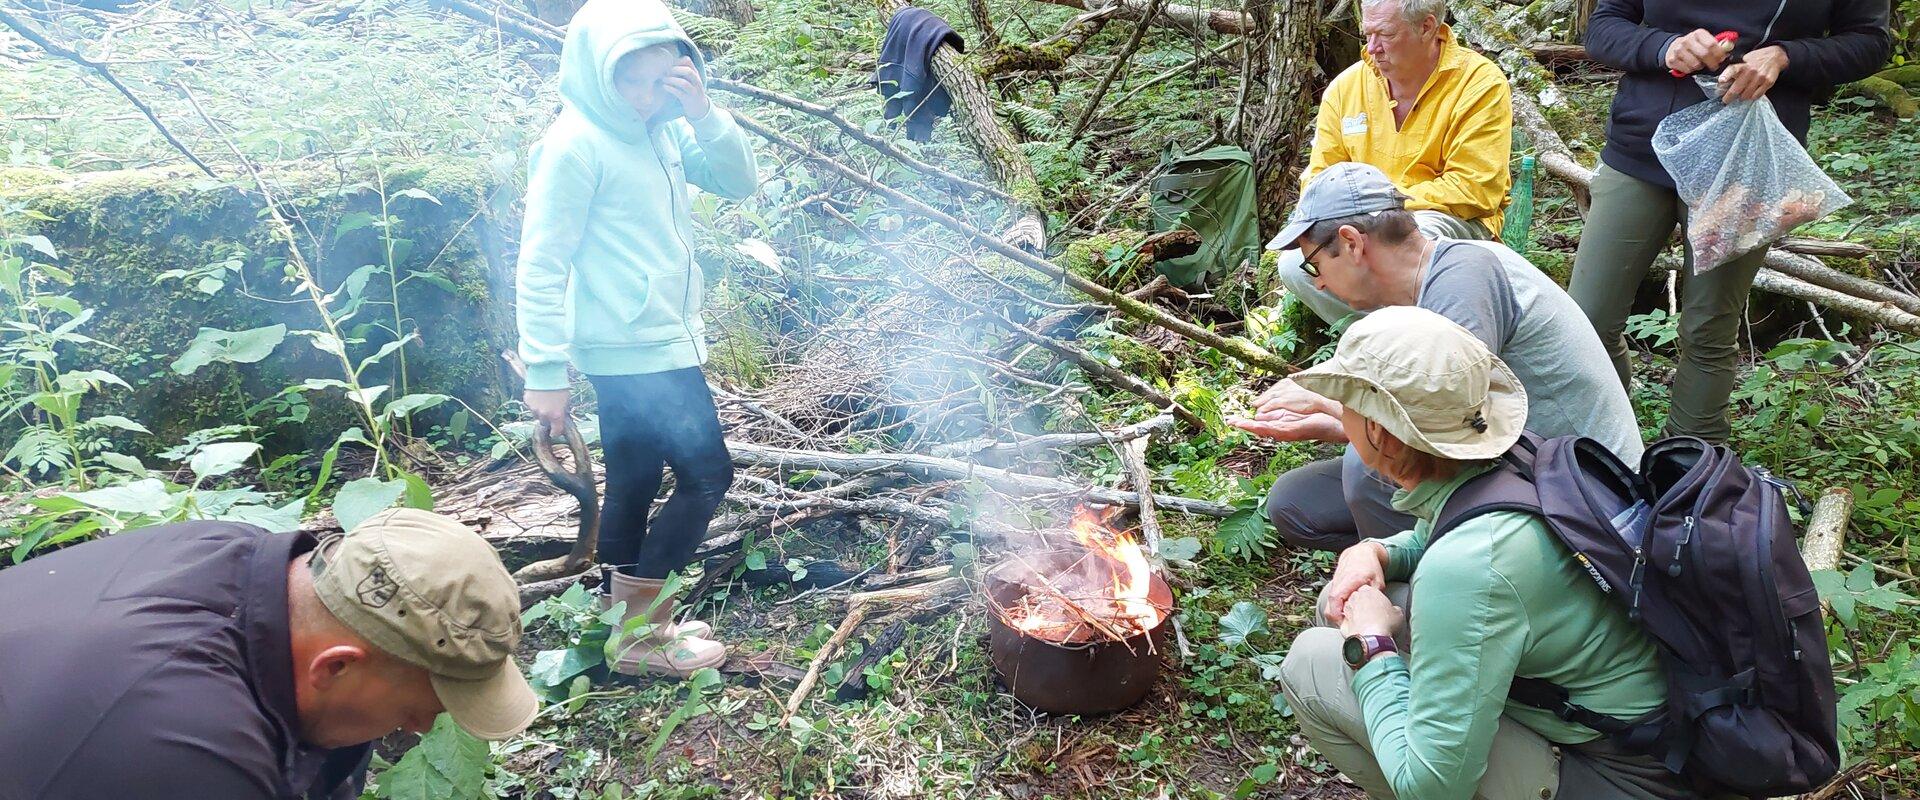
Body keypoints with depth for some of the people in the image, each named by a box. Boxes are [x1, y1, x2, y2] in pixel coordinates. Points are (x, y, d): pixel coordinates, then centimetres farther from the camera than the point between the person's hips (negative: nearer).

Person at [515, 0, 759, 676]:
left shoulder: (662, 130, 7)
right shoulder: (575, 144, -16)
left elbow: (740, 183, 8)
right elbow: (542, 264, -16)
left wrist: (705, 114, -8)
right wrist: (545, 372, -18)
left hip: (665, 344, 8)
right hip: (635, 351, -8)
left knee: (633, 487, 15)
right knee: (708, 474, -4)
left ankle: (631, 621, 29)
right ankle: (640, 632, 8)